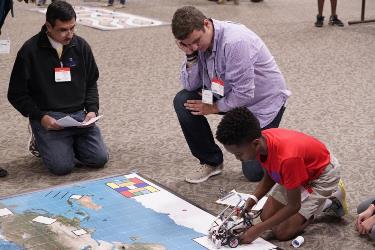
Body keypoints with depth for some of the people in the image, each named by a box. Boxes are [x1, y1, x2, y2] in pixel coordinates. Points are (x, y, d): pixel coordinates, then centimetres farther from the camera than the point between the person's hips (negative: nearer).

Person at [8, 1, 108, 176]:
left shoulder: (81, 46, 4)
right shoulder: (30, 51, -8)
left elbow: (91, 83, 15)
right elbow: (16, 94, -3)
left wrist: (92, 109, -2)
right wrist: (40, 117, -15)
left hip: (79, 114, 4)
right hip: (47, 116, -4)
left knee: (99, 159, -12)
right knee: (62, 166, -21)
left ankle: (70, 142, 17)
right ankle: (44, 142, 11)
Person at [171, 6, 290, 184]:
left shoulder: (235, 42, -34)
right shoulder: (195, 42, -11)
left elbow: (244, 94, -30)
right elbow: (190, 86, -8)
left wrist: (214, 107, -17)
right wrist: (190, 56, -23)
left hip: (263, 101, -7)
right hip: (228, 94, 7)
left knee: (255, 173, -9)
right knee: (182, 101, -14)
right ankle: (211, 162, 1)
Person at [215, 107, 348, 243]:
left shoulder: (287, 157, -42)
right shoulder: (262, 141, -20)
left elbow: (293, 206, -29)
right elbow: (269, 176, 1)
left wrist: (258, 229, -28)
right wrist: (253, 199, -16)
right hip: (300, 171, 7)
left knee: (282, 232, -9)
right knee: (266, 217, 5)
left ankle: (331, 199, 6)